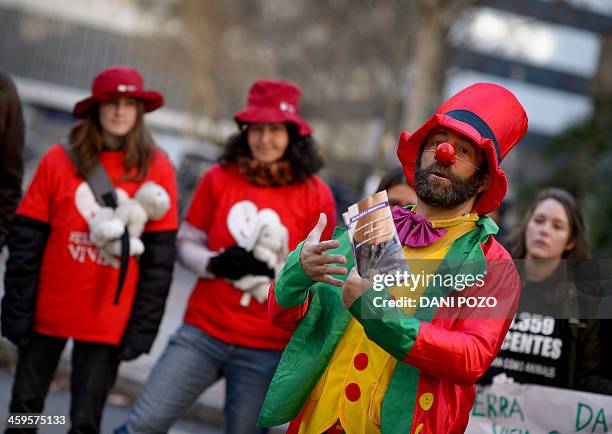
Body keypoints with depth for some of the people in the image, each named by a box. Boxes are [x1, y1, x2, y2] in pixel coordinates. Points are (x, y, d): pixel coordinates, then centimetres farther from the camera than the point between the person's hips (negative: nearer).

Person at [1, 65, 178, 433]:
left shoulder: (157, 168, -3)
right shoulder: (59, 160, -3)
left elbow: (160, 255, -3)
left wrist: (144, 326, -6)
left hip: (108, 320, -1)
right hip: (49, 309, 1)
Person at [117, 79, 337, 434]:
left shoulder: (315, 195, -3)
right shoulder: (219, 178, 1)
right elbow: (187, 242, 8)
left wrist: (275, 269, -15)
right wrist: (214, 264, -13)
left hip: (265, 348, -1)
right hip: (204, 331, 1)